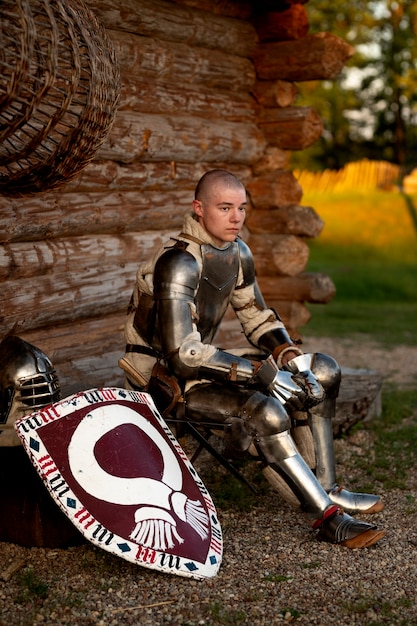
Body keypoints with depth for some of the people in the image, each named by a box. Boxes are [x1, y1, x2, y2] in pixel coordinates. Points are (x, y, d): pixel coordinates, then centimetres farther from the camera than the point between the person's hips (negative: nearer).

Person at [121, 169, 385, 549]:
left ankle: (325, 489, 0)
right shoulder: (179, 264, -24)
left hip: (202, 367, 9)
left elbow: (257, 318, 13)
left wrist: (291, 357, -6)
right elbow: (183, 354, -30)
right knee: (265, 412, -33)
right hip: (165, 379, -9)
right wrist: (261, 372, -29)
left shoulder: (237, 253, 2)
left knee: (323, 372, 2)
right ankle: (328, 519, -22)